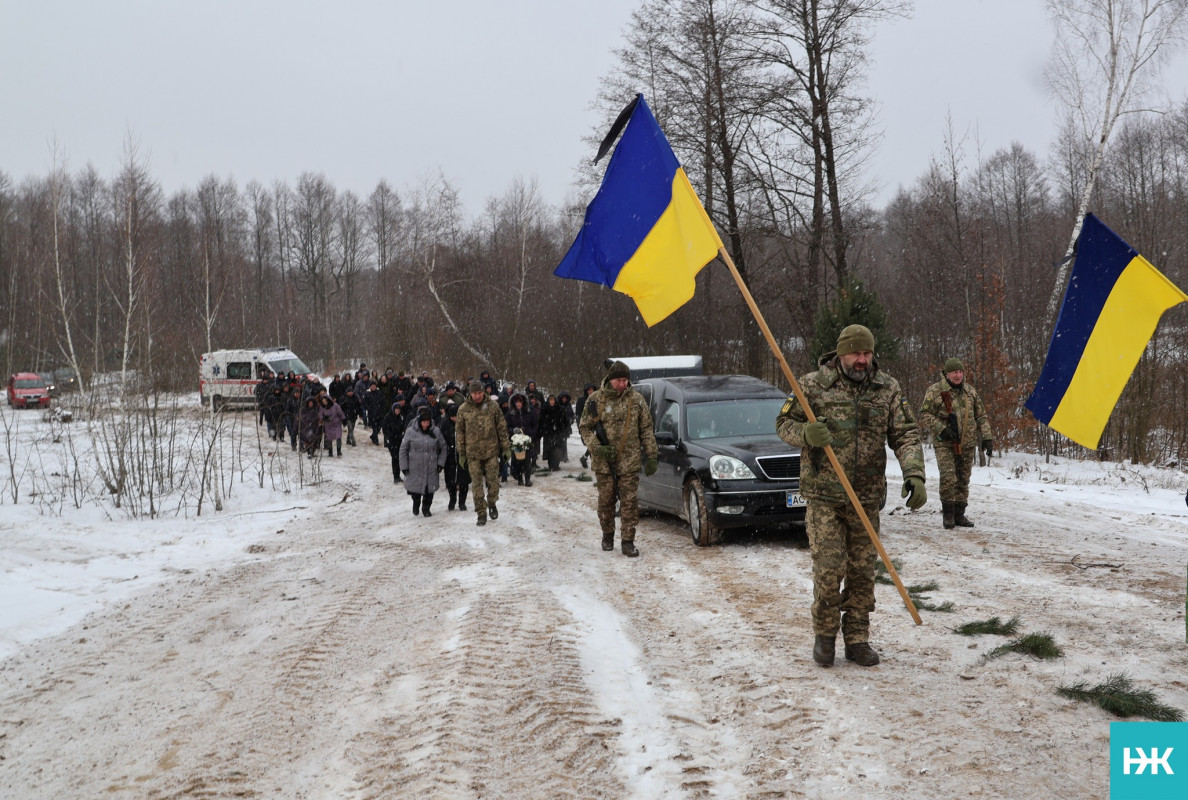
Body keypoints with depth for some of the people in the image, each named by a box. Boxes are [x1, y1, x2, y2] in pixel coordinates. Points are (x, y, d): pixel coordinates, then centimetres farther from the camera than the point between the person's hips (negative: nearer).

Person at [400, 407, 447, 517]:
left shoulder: (435, 432, -1)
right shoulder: (411, 432, -6)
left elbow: (443, 448, 9)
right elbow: (403, 450, 0)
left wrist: (440, 463, 3)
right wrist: (404, 466, -3)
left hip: (431, 469, 1)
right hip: (415, 468, -1)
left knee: (429, 489, 4)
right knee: (415, 488, 6)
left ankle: (426, 507, 29)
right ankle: (416, 503, 38)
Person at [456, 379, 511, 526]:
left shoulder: (493, 406, 0)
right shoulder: (464, 409, 0)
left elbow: (502, 427, 4)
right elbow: (459, 432, 5)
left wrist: (506, 447, 2)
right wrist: (461, 453, 4)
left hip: (491, 451, 0)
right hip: (473, 453, 0)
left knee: (493, 481, 2)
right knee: (476, 484, 2)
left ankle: (492, 504, 28)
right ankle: (481, 513, 9)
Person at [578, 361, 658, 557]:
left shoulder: (636, 399, 3)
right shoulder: (595, 400, -2)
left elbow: (646, 430, 8)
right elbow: (585, 428, 2)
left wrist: (652, 455, 3)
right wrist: (597, 448, -13)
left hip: (629, 462, 0)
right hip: (604, 462, 0)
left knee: (630, 502, -3)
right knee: (606, 501, 9)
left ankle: (628, 541, 3)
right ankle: (608, 536, 29)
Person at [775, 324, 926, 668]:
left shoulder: (888, 389, 4)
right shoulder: (813, 385, -2)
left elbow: (905, 435, 2)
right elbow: (784, 423, 5)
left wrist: (914, 474, -14)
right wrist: (805, 433, -18)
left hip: (867, 498, 3)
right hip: (824, 496, -2)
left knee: (862, 572, 7)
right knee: (829, 569, -6)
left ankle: (857, 639, 20)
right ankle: (824, 635, 14)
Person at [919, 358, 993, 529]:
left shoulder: (970, 391, 11)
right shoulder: (935, 391, -4)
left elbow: (981, 416, 16)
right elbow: (924, 415, -6)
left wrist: (986, 438, 7)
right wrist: (941, 429, -17)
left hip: (967, 444, 5)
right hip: (945, 444, -4)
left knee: (963, 481, 8)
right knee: (949, 478, -14)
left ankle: (959, 514, 18)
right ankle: (947, 513, 0)